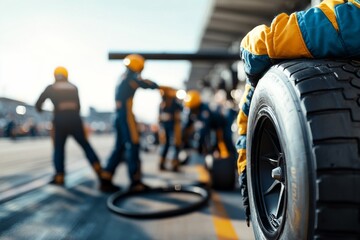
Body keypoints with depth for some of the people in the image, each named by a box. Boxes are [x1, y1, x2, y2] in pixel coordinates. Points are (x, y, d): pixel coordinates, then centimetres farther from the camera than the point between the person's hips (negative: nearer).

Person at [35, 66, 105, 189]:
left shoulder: (50, 88, 9)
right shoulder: (74, 87, 14)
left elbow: (38, 104, 14)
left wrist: (39, 109, 36)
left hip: (59, 121, -1)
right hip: (75, 120, 1)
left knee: (59, 148, 11)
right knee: (85, 145, 9)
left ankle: (59, 177, 10)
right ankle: (98, 169, 0)